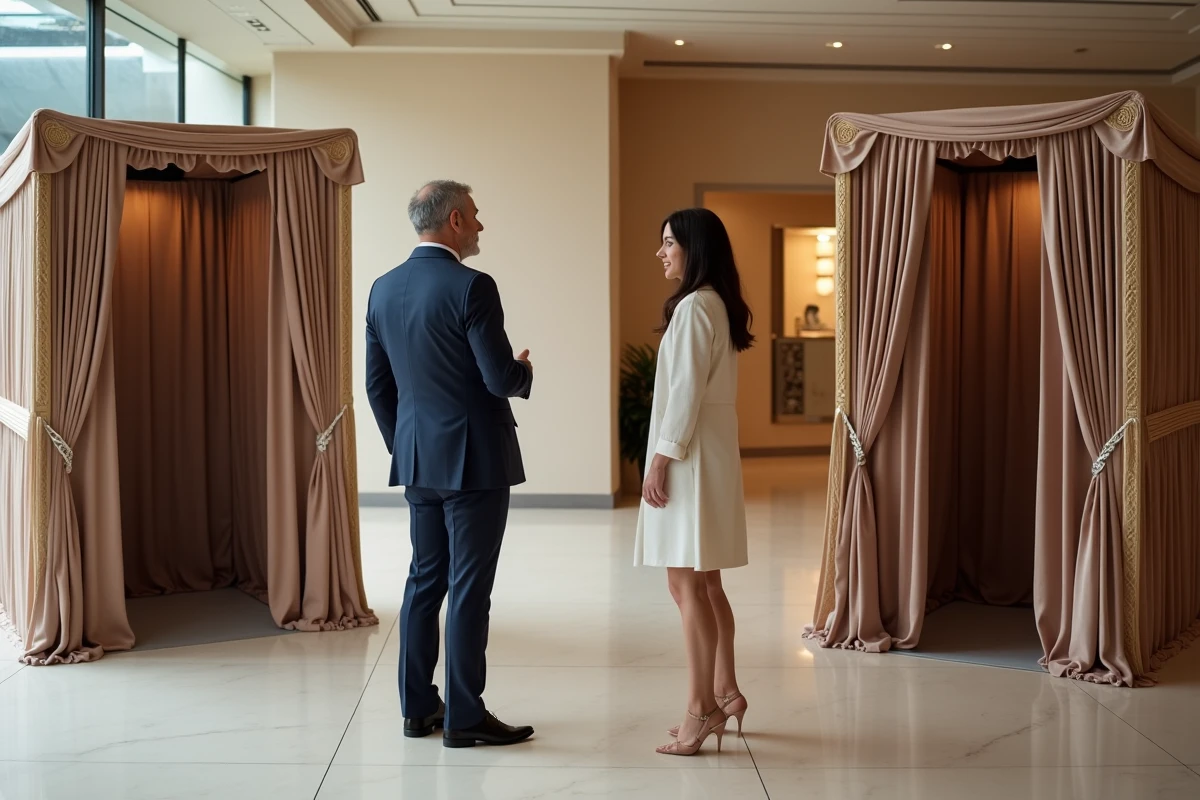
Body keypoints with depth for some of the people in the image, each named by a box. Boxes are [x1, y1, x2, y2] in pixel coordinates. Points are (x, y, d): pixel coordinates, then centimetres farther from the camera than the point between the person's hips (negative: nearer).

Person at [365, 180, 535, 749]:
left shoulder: (384, 290, 7)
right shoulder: (471, 287, -16)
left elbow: (377, 384, 11)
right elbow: (501, 378, -18)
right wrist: (525, 371, 5)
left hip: (418, 462, 7)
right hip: (473, 461, -7)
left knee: (424, 580, 14)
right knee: (469, 588, -1)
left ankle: (418, 708, 21)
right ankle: (464, 718, 6)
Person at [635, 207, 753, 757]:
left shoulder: (693, 306, -14)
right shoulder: (716, 304, 15)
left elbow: (686, 390, -18)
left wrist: (662, 459, -16)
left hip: (692, 454, -10)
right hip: (709, 449, 10)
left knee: (687, 585, -6)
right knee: (703, 585, 15)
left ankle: (702, 709, -2)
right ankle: (723, 693, 22)